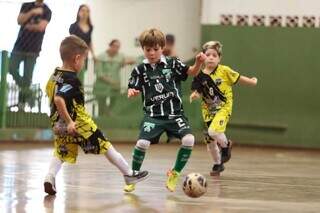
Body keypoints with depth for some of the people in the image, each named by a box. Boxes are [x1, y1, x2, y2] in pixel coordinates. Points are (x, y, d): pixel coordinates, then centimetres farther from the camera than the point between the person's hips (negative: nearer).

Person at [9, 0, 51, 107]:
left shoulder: (47, 11, 0)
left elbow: (41, 27, -14)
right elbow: (20, 21, -6)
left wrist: (28, 26, -3)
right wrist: (32, 12, -16)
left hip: (33, 49, -3)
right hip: (20, 45, 3)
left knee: (27, 75, -3)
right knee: (12, 68, -5)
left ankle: (22, 102, 6)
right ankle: (24, 88, 13)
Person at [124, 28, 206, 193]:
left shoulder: (172, 64, 2)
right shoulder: (140, 70, 2)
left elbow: (192, 72, 0)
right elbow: (133, 88, 5)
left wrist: (198, 63, -21)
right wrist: (132, 92, -19)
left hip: (174, 113, 1)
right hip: (153, 115, 0)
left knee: (189, 139, -19)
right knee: (142, 143, -19)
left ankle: (174, 174, 4)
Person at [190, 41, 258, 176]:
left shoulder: (224, 71, -9)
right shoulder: (200, 76, -4)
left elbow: (238, 78, 5)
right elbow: (197, 91, 2)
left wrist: (253, 82, 16)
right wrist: (195, 95, -21)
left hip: (223, 108, -4)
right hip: (208, 110, 4)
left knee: (213, 131, -27)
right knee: (210, 140, 11)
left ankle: (225, 145, 7)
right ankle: (217, 164, 33)